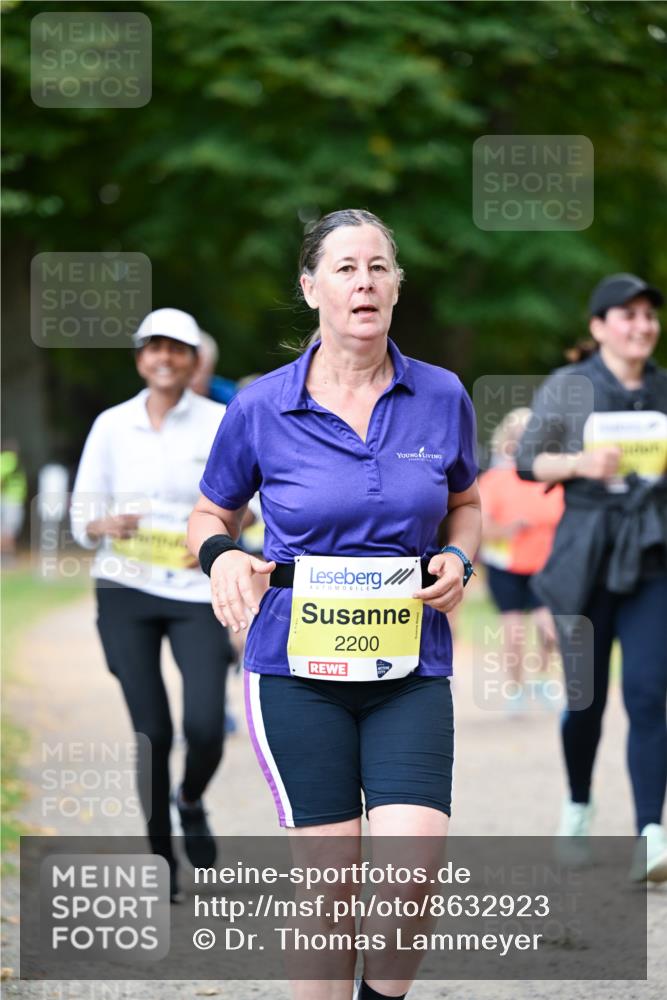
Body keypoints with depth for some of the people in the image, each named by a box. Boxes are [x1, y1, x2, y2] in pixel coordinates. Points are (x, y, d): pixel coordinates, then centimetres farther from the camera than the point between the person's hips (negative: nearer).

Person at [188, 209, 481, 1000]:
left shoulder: (442, 399, 4)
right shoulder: (259, 408, -1)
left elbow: (466, 505, 20)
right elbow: (210, 516, 13)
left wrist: (458, 560, 0)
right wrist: (223, 556, -9)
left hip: (412, 668, 1)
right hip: (296, 666, -1)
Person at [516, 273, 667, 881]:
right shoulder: (567, 387, 2)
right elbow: (529, 460, 1)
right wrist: (580, 463, -17)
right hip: (586, 556, -1)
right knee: (586, 695, 7)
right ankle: (578, 805, 34)